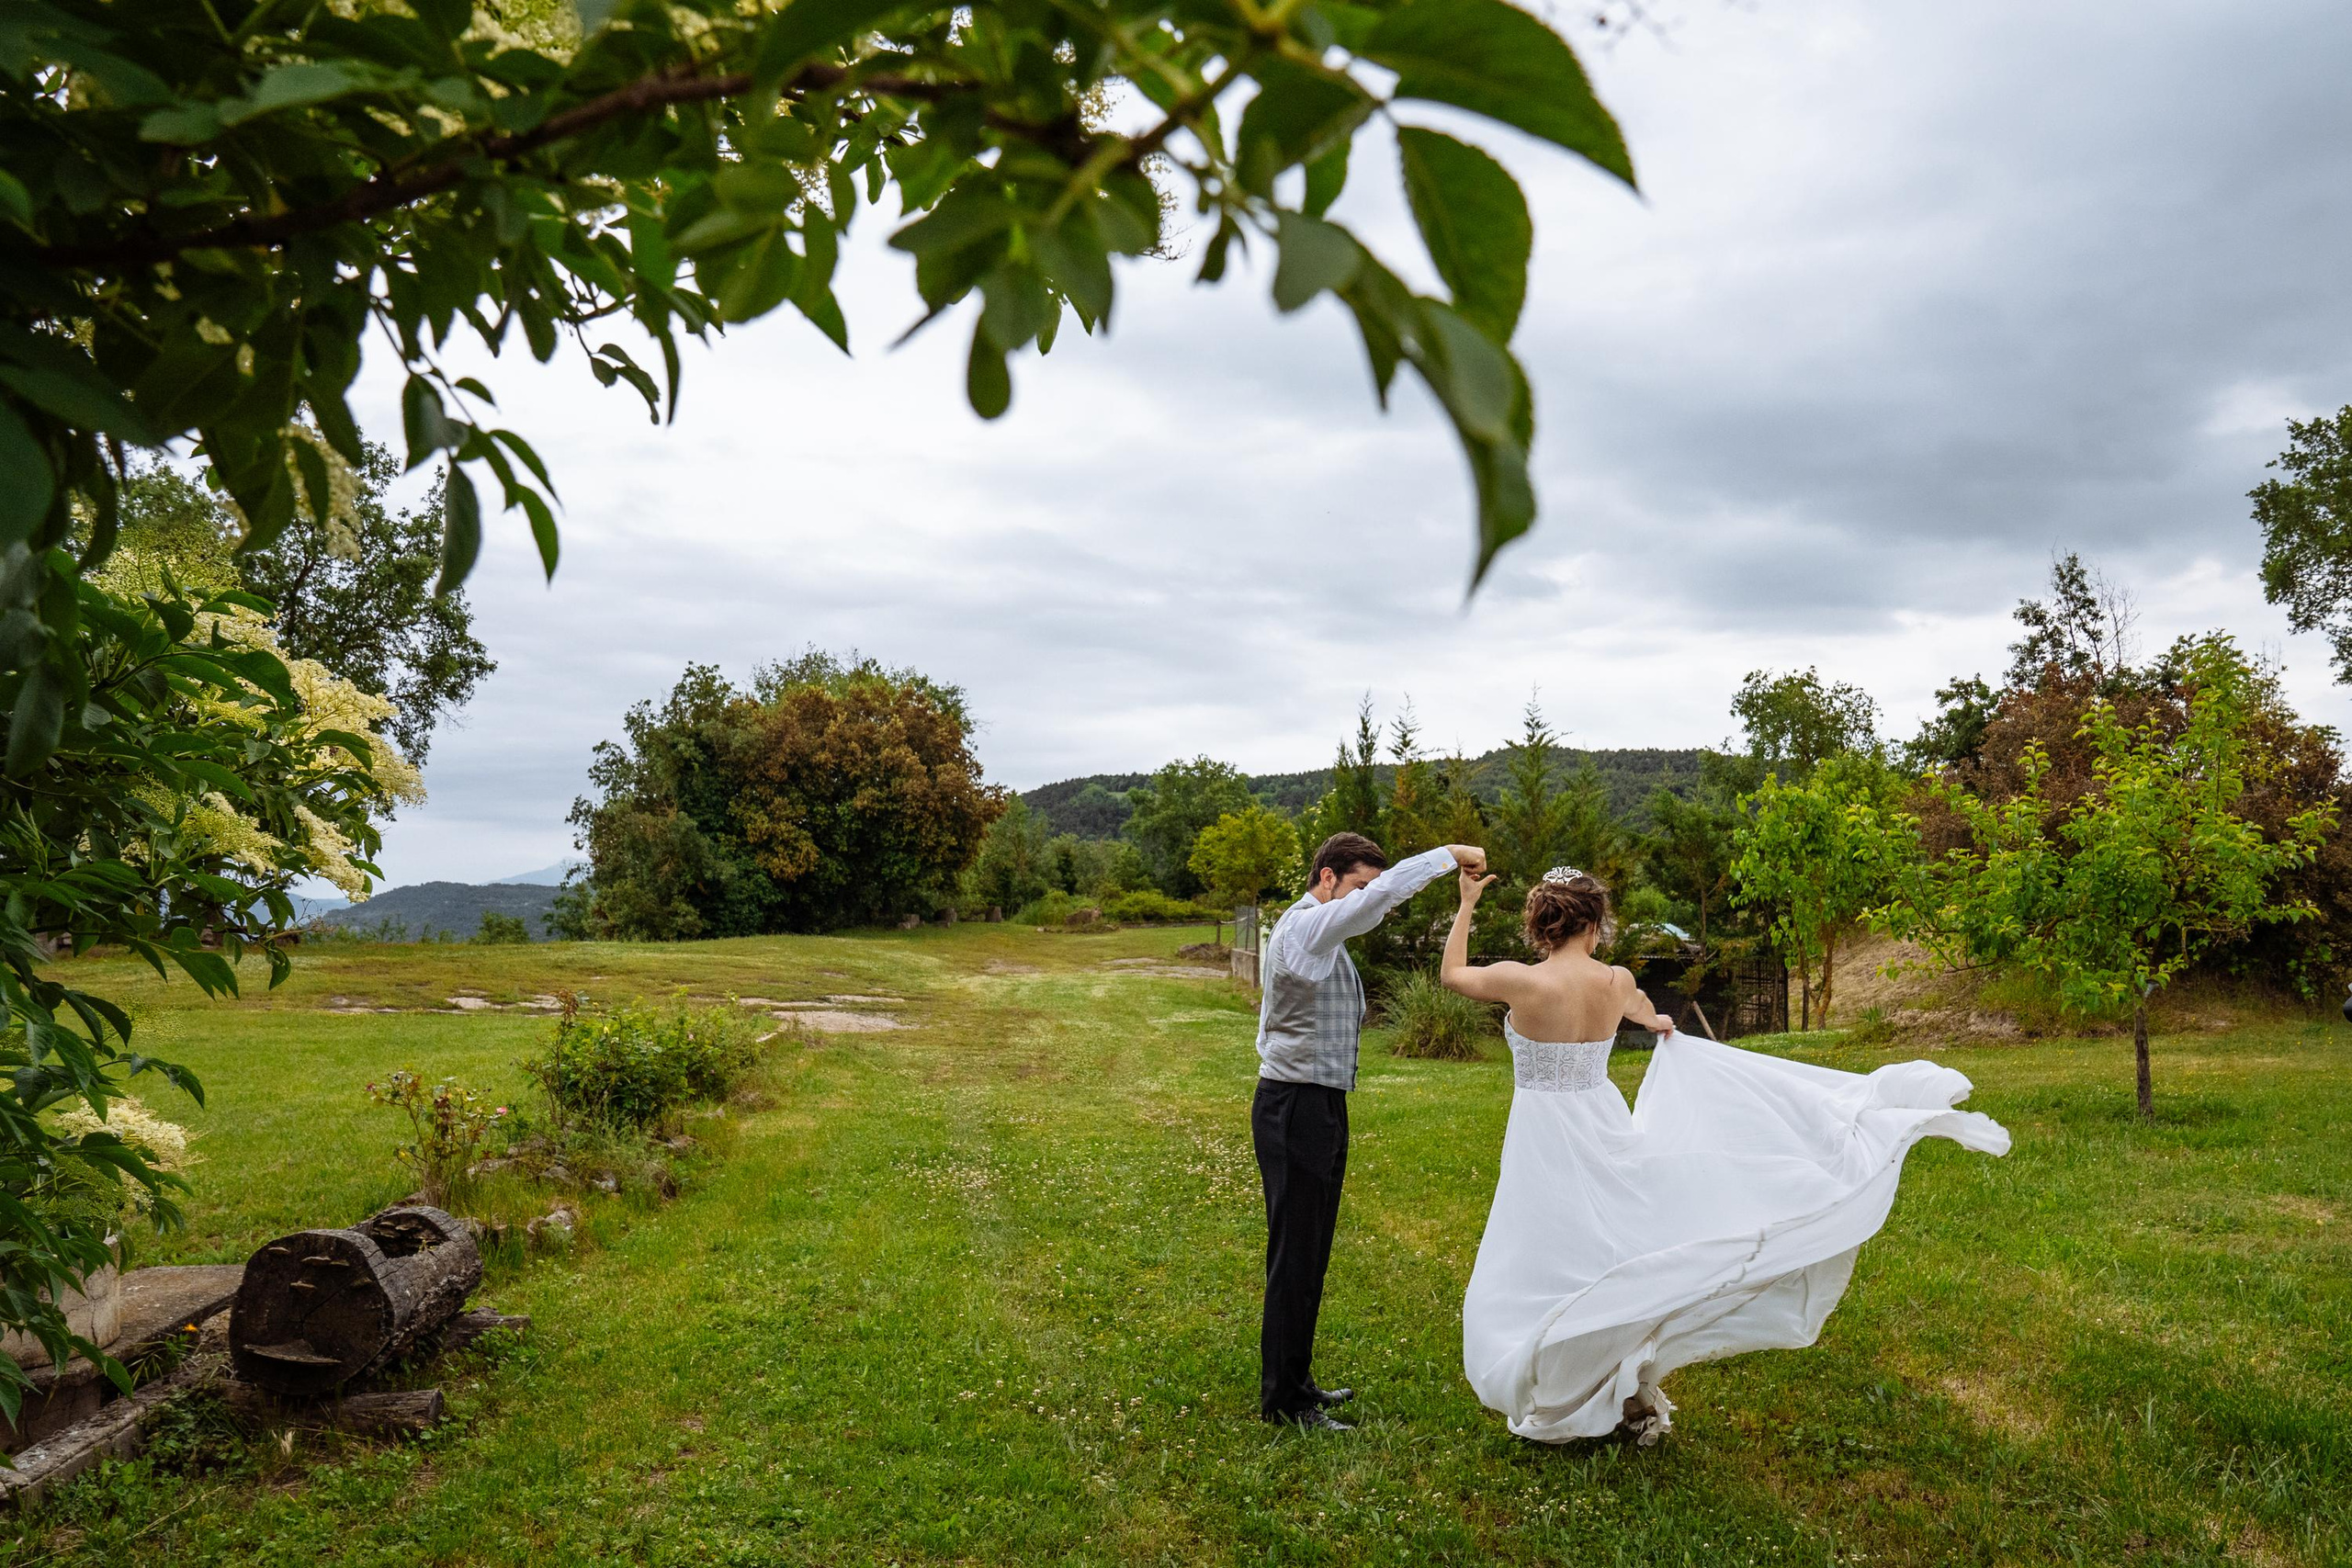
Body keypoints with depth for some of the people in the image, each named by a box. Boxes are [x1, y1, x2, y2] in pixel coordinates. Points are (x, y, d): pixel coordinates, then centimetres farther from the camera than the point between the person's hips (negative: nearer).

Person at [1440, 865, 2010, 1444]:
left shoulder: (1518, 980, -19)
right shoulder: (1617, 981, -4)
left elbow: (1451, 973, 0)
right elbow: (1638, 1006, 22)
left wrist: (1467, 903, 12)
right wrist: (1659, 1022, 46)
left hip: (1547, 1146, -5)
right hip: (1603, 1130, 5)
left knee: (1541, 1273, 7)